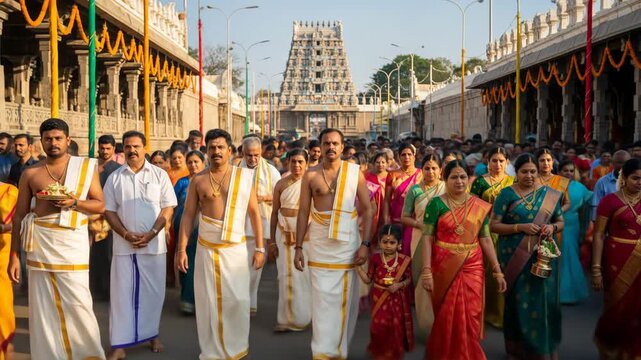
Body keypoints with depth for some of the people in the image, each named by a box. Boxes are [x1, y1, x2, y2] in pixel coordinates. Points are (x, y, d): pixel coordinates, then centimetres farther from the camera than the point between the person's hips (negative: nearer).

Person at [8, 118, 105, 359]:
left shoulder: (87, 167, 5)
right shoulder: (30, 173, 6)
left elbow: (100, 205, 5)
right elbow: (19, 216, 7)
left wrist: (74, 202, -14)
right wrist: (14, 256, 3)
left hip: (73, 242, -1)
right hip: (40, 243, 1)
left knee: (77, 304, -2)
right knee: (43, 306, 5)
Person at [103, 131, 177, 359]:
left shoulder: (159, 175, 2)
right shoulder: (114, 178, 6)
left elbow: (168, 208, -2)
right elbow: (109, 211, 3)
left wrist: (151, 234, -13)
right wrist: (127, 235, -11)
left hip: (154, 244, 0)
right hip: (124, 245, 1)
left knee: (153, 292, 8)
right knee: (122, 292, 1)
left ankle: (152, 334, 25)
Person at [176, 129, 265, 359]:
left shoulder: (244, 176, -1)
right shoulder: (198, 180, 1)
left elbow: (254, 213, 1)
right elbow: (188, 215, 2)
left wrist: (260, 248, -1)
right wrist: (181, 249, -4)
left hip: (236, 248, -1)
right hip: (206, 248, 1)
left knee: (237, 300, 0)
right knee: (208, 301, 6)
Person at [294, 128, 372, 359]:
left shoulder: (355, 172, -1)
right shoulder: (311, 175, 2)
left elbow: (367, 210, 1)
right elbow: (303, 213, 4)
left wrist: (365, 244, -7)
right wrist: (298, 247, 0)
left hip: (348, 240, 0)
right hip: (319, 241, 0)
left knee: (345, 296, 7)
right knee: (322, 295, 0)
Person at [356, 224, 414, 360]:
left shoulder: (404, 260, -7)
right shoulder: (375, 258, -5)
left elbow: (409, 279, 0)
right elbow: (368, 279, -3)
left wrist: (399, 285, -18)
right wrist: (357, 267, -15)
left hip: (397, 298, 0)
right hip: (379, 298, 0)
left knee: (396, 327, 6)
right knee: (379, 327, 0)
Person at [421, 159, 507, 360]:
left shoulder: (480, 206, 3)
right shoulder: (436, 204, -5)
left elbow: (485, 239, 5)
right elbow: (427, 238, -8)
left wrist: (497, 270, 0)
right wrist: (426, 271, -16)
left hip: (472, 267, 2)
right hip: (445, 268, -2)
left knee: (471, 317, 2)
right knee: (446, 317, 7)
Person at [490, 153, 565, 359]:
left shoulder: (550, 195, 6)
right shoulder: (507, 194, -2)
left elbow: (561, 221, 13)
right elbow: (494, 225, -5)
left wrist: (552, 227, -10)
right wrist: (521, 227, -17)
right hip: (514, 257, -2)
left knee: (543, 301, 3)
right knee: (519, 302, 3)